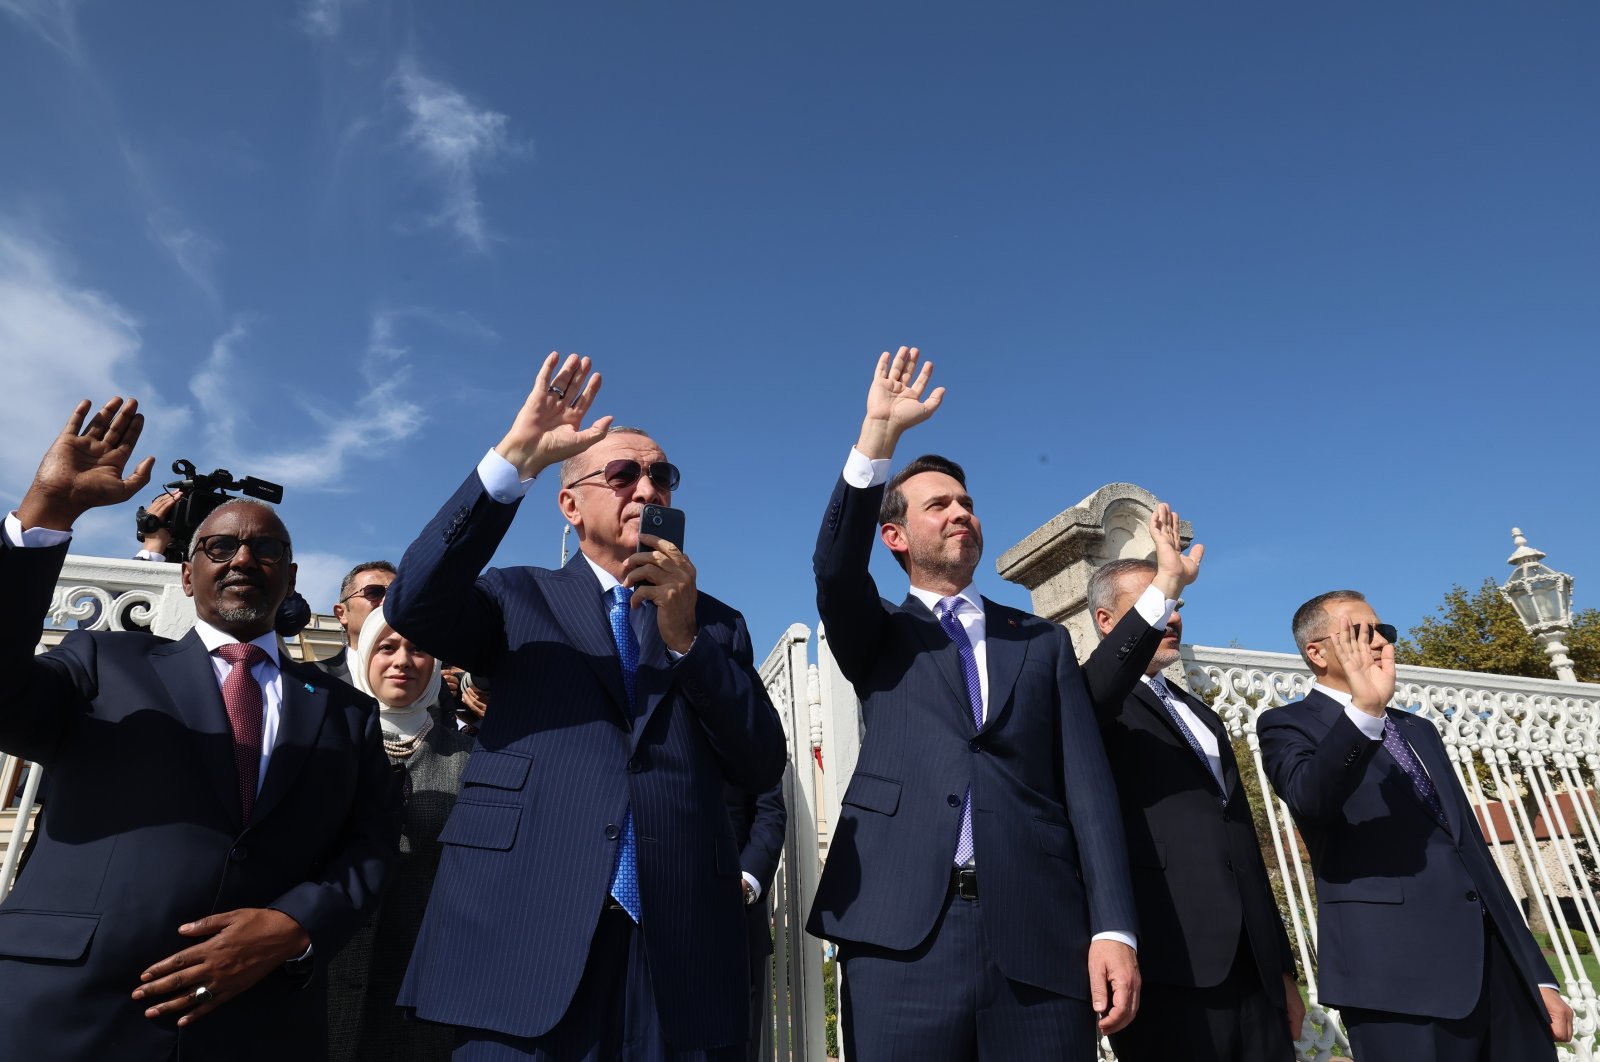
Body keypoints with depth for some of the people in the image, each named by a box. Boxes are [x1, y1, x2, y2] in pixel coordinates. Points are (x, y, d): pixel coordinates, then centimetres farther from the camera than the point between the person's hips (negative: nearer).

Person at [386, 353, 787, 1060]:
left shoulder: (715, 624, 13)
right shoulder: (516, 600, 10)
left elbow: (763, 767, 4)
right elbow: (412, 606, -10)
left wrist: (685, 637, -8)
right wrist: (515, 459, -18)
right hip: (525, 935, -1)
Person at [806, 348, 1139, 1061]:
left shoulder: (1042, 642, 16)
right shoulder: (878, 638, 13)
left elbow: (1086, 785, 8)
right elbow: (835, 570, -10)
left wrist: (1113, 928, -3)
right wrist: (879, 432, -15)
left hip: (1041, 938, 2)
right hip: (902, 935, -1)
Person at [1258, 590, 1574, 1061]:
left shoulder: (1419, 730, 20)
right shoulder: (1288, 724, -3)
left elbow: (1473, 850, 19)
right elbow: (1309, 799, -25)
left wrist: (1536, 973, 16)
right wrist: (1364, 709, -38)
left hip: (1495, 962, 7)